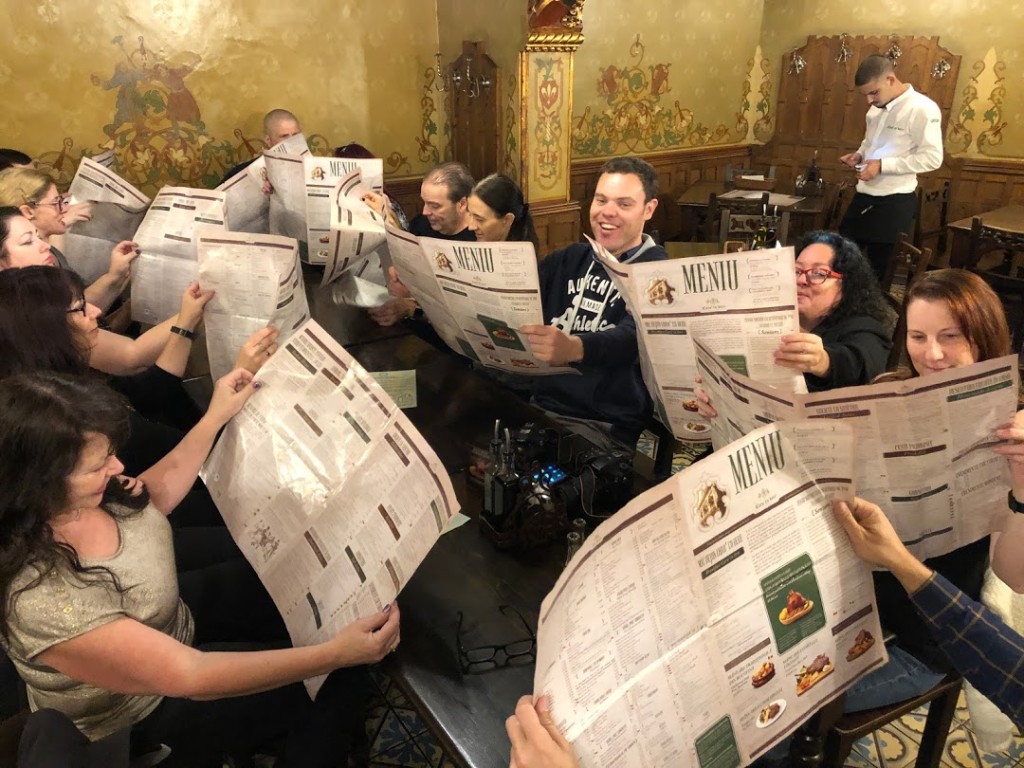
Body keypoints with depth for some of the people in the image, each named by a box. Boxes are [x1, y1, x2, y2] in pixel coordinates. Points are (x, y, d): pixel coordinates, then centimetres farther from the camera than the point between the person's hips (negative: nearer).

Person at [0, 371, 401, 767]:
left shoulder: (69, 497, -20)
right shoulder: (40, 602, -41)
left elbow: (152, 497, 4)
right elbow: (193, 676, -36)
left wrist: (216, 417, -2)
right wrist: (335, 653, -37)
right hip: (146, 712, -6)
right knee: (330, 680, -1)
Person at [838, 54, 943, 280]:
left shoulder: (922, 109, -15)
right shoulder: (876, 108, 9)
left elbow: (932, 158, -18)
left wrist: (882, 166, -22)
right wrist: (859, 154, 3)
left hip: (894, 202, -7)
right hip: (864, 195, 8)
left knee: (882, 269, 5)